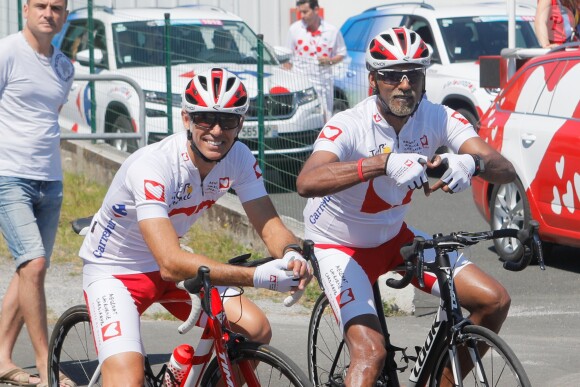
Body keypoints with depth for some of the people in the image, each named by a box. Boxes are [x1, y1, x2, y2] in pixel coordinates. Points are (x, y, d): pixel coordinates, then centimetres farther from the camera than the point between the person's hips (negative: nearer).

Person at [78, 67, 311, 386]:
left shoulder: (238, 158, -14)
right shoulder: (151, 167, -34)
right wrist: (256, 277, -49)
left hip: (168, 265, 6)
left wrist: (291, 253, -35)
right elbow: (171, 265, -41)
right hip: (113, 271, -6)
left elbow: (268, 223, -9)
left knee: (256, 330, -11)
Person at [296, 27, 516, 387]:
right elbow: (307, 182, -48)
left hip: (394, 235, 5)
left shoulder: (438, 118, -16)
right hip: (340, 245, -5)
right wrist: (384, 163, -61)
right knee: (370, 353, -24)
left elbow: (505, 170, -25)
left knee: (495, 301, -5)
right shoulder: (350, 125, -29)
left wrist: (471, 162, -50)